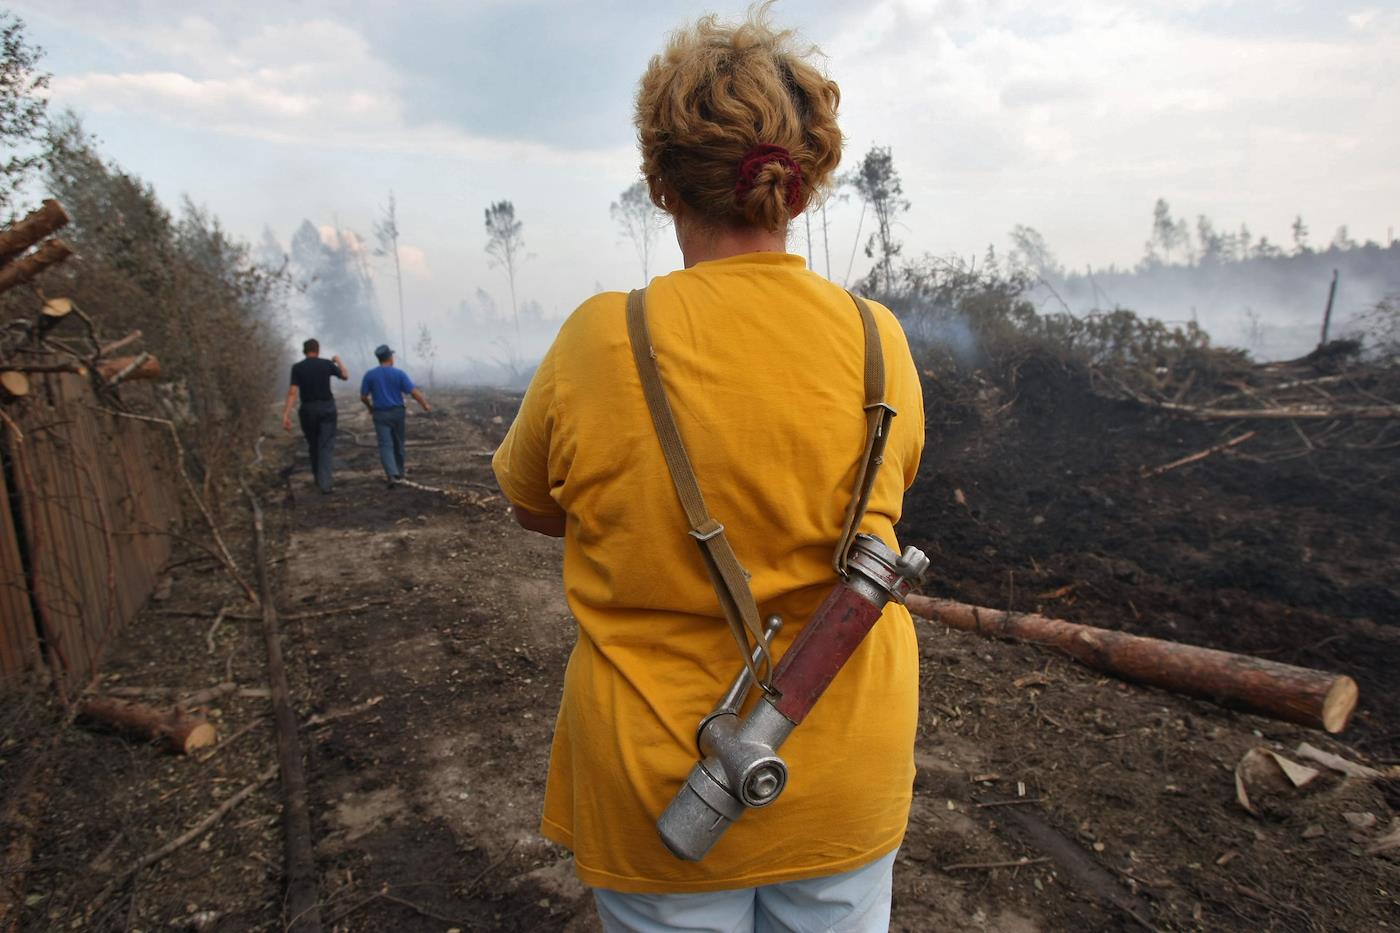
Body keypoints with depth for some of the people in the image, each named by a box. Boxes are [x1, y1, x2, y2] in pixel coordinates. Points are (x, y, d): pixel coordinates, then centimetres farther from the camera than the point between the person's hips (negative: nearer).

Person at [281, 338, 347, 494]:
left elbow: (293, 392, -12)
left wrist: (286, 415, -13)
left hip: (308, 410, 1)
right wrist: (338, 361, 33)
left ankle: (318, 478, 31)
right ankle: (324, 482, -15)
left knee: (313, 445, 18)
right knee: (326, 446, -3)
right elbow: (345, 376, 14)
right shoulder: (327, 364, -3)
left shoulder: (297, 367, -5)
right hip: (327, 408, -1)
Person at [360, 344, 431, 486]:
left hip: (380, 414, -1)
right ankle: (399, 472, 30)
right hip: (397, 413, 1)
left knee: (385, 446, -5)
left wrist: (370, 408, 22)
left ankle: (392, 475, -24)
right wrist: (425, 405, 1)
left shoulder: (369, 375, -3)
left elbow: (363, 397, 2)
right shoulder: (399, 373, -7)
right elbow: (414, 392, -13)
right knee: (398, 444, 18)